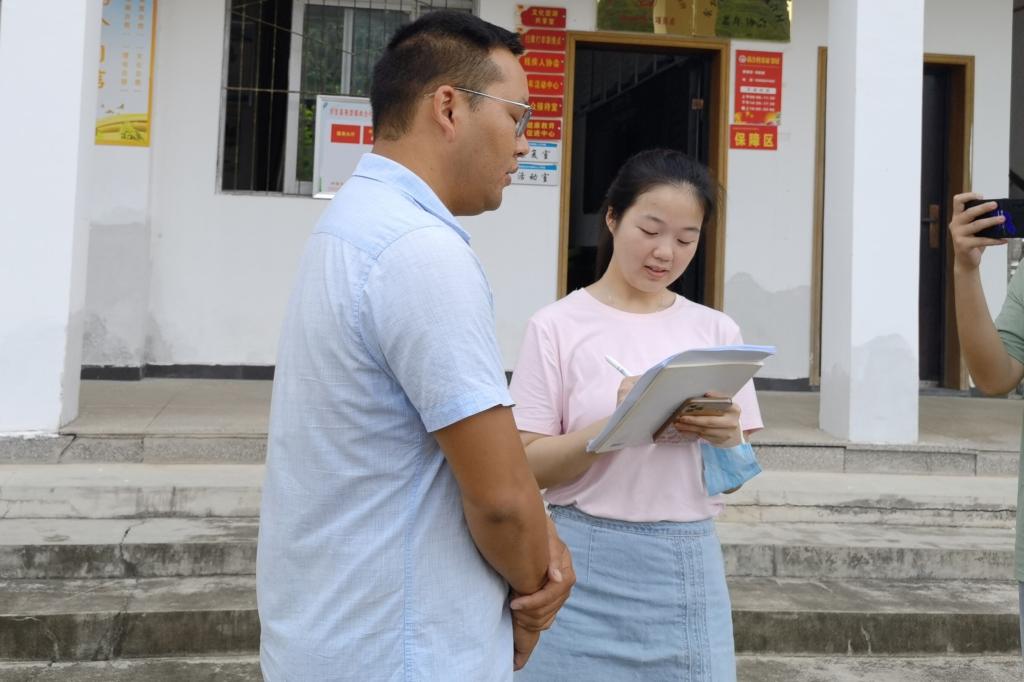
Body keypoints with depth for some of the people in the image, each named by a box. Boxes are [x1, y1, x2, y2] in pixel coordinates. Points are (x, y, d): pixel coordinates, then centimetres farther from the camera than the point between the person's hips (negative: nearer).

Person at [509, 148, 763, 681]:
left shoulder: (716, 331, 4)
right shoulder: (558, 326, -6)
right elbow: (529, 467, -7)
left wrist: (726, 439, -14)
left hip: (689, 565, 3)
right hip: (586, 567, -3)